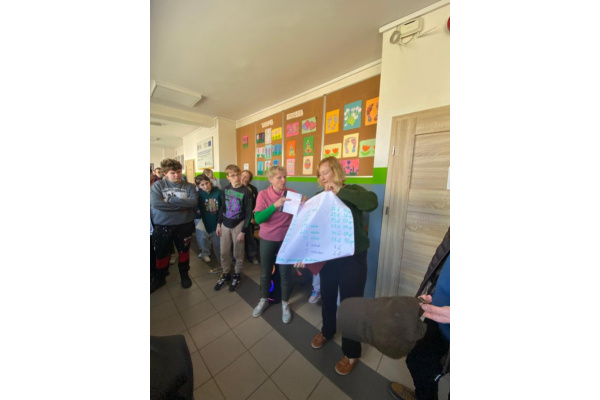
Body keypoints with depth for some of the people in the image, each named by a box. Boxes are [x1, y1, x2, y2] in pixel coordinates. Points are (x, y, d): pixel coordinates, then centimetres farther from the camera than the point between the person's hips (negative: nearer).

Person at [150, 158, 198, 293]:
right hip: (162, 226, 0)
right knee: (162, 254, 17)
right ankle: (159, 279, 42)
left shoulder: (189, 186, -3)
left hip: (184, 225, 0)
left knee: (184, 250, 17)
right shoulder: (158, 185, -4)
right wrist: (182, 205, -19)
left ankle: (184, 274, 40)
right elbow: (155, 203, -19)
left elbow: (194, 201, -19)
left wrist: (170, 200, -20)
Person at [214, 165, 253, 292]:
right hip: (225, 224, 5)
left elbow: (249, 213, -14)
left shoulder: (246, 192, -15)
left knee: (238, 253, 10)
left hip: (238, 225, -4)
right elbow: (223, 207, 11)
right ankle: (225, 275, 35)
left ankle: (237, 275, 32)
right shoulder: (226, 189, 1)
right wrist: (218, 223, 9)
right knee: (224, 252, 14)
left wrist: (243, 231, -14)